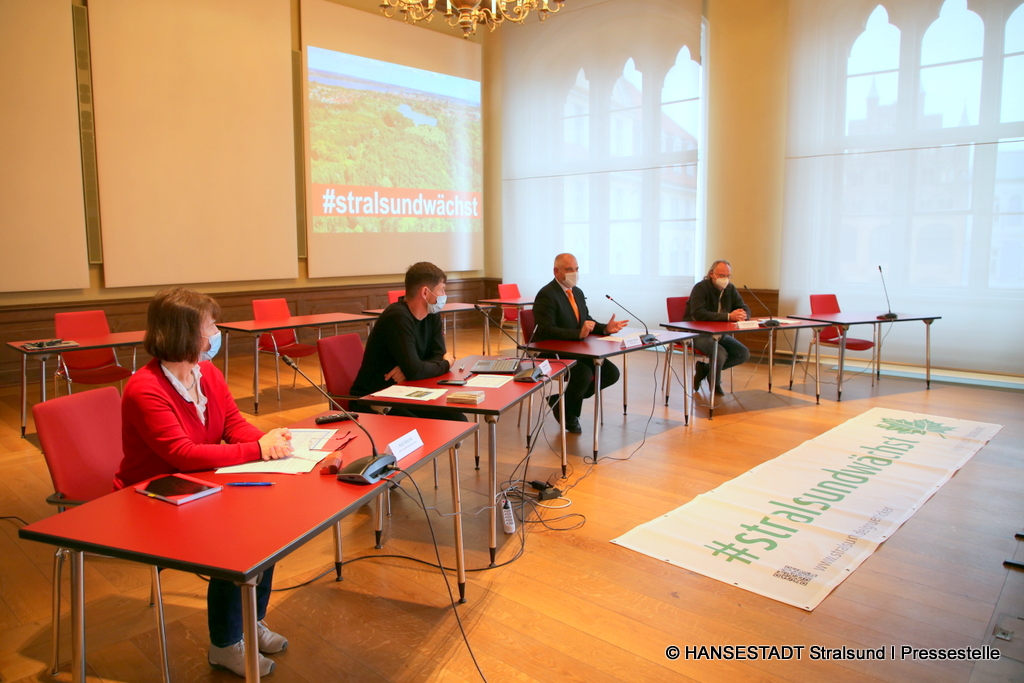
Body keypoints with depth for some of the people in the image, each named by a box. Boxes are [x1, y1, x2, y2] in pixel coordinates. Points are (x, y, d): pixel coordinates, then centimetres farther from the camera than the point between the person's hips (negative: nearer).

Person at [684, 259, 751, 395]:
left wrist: (743, 315, -22)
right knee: (720, 353, -31)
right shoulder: (700, 288, -16)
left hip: (719, 333, 8)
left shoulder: (730, 289, 6)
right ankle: (715, 385, 1)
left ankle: (704, 369, 9)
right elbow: (698, 314, -30)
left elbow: (745, 308, 7)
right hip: (697, 333, -8)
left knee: (744, 354, -7)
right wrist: (728, 316, -36)